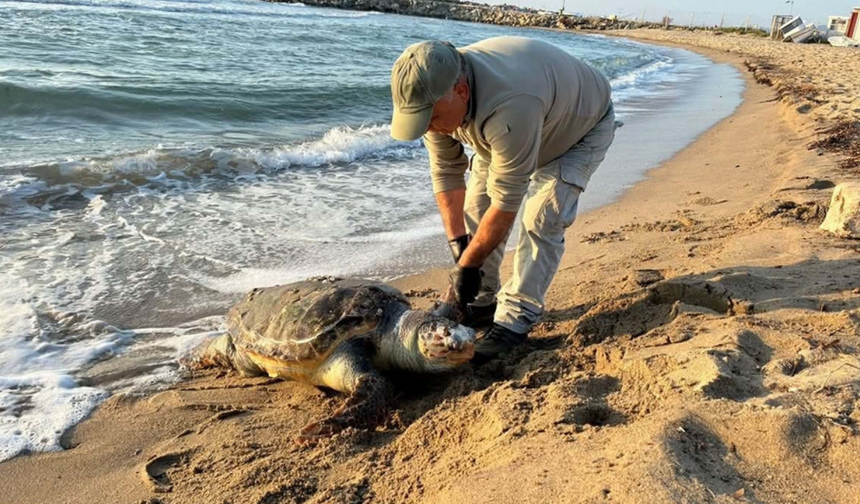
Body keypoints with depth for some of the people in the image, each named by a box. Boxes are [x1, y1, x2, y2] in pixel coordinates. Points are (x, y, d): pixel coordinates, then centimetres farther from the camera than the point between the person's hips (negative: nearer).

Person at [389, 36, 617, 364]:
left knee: (541, 218, -20)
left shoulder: (508, 107, -48)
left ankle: (514, 321, -11)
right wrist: (459, 247, -20)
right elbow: (445, 172, -15)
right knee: (476, 205, -4)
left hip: (583, 126, -6)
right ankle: (482, 300, 10)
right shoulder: (433, 96, -25)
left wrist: (467, 265, -32)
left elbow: (505, 204, -41)